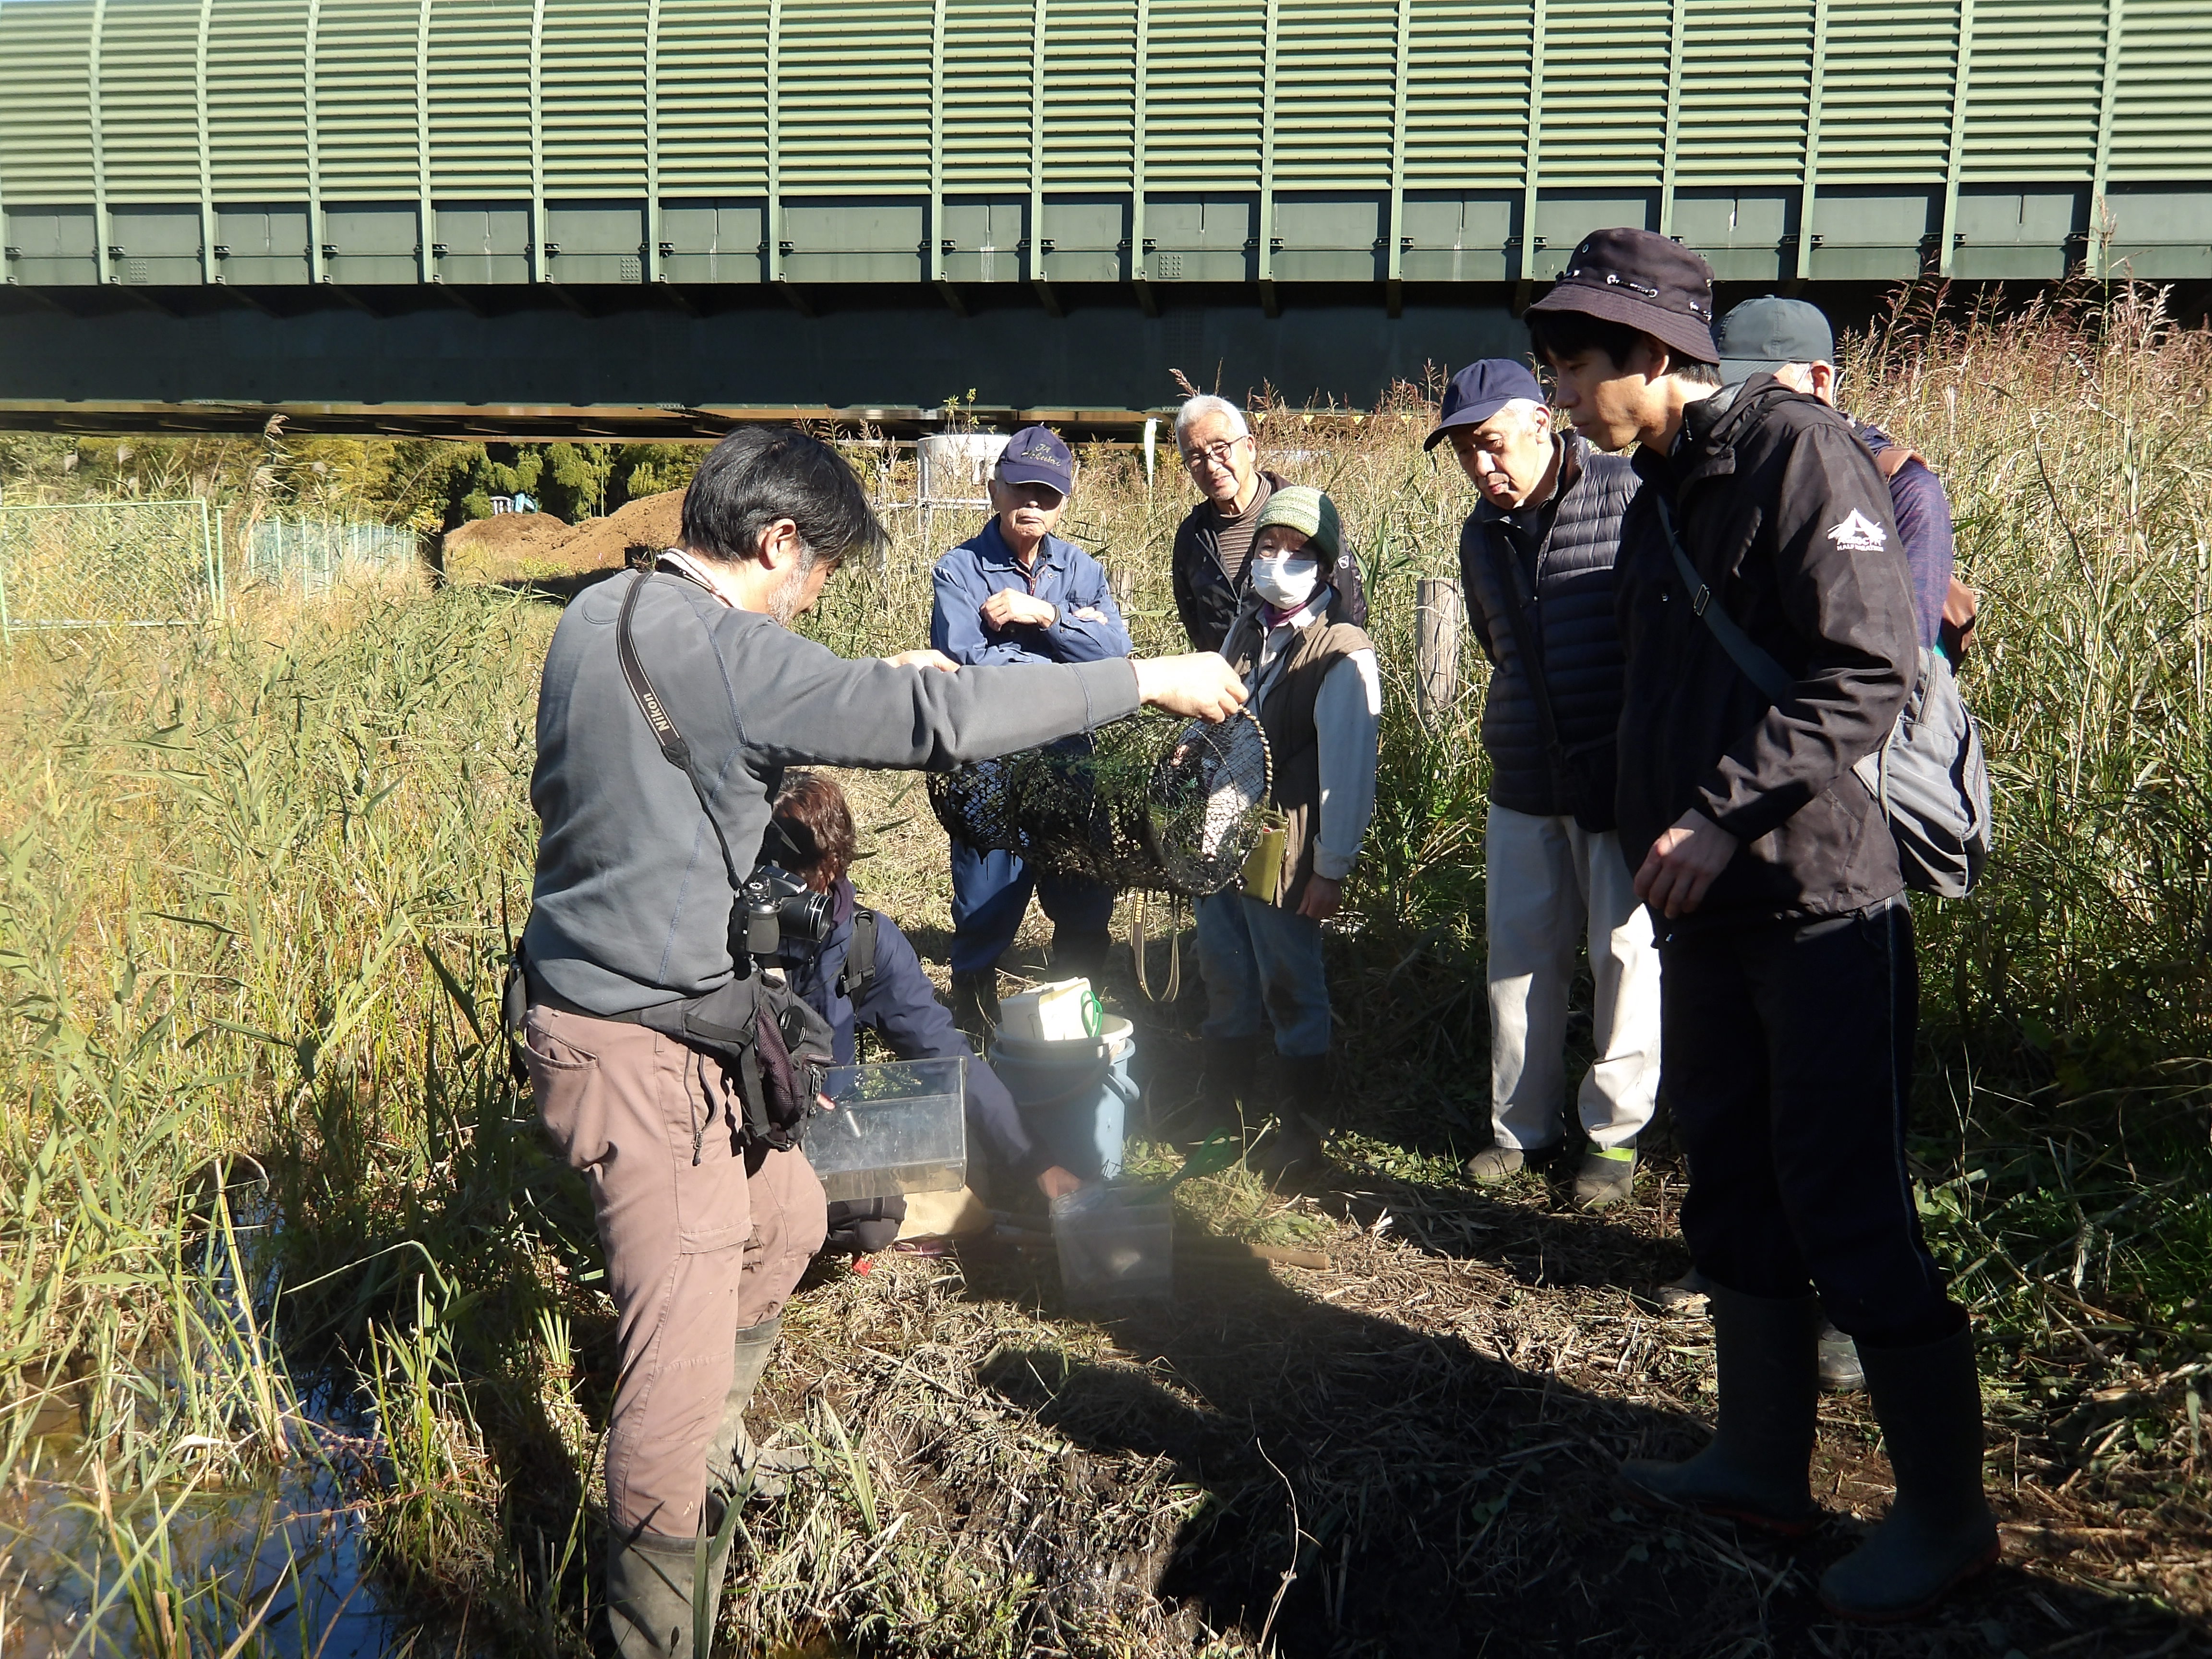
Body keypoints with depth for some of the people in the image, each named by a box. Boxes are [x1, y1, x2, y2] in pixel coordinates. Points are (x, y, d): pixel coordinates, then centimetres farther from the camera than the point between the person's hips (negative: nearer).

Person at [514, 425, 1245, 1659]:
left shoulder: (602, 615, 8)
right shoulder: (723, 651, -22)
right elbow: (943, 719, -24)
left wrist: (877, 683, 15)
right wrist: (1147, 679, -15)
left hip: (590, 1000, 10)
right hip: (644, 1049, -10)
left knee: (787, 1217, 28)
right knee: (683, 1359, -1)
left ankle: (706, 1440, 47)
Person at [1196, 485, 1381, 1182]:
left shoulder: (1343, 655, -14)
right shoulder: (1245, 629, 9)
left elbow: (1348, 772, -15)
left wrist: (1331, 871, -16)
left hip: (1282, 854, -7)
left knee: (1292, 992, 6)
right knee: (1225, 980, 18)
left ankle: (1302, 1133, 21)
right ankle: (1220, 1110, 35)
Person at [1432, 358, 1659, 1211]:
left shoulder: (1630, 499, -11)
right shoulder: (1482, 534, 8)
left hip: (1624, 777, -5)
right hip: (1524, 784, 6)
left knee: (1626, 952, 3)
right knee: (1519, 954, 9)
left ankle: (1614, 1131, 19)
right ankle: (1523, 1124, 24)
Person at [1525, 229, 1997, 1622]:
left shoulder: (1798, 450, -10)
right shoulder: (1658, 499, 16)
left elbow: (1872, 673, -19)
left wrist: (1724, 814, -22)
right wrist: (1652, 848, 15)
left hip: (1822, 901, -9)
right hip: (1706, 909, 9)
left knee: (1848, 1212, -3)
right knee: (1739, 1193, 14)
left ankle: (1948, 1515, 15)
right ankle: (1766, 1465, 29)